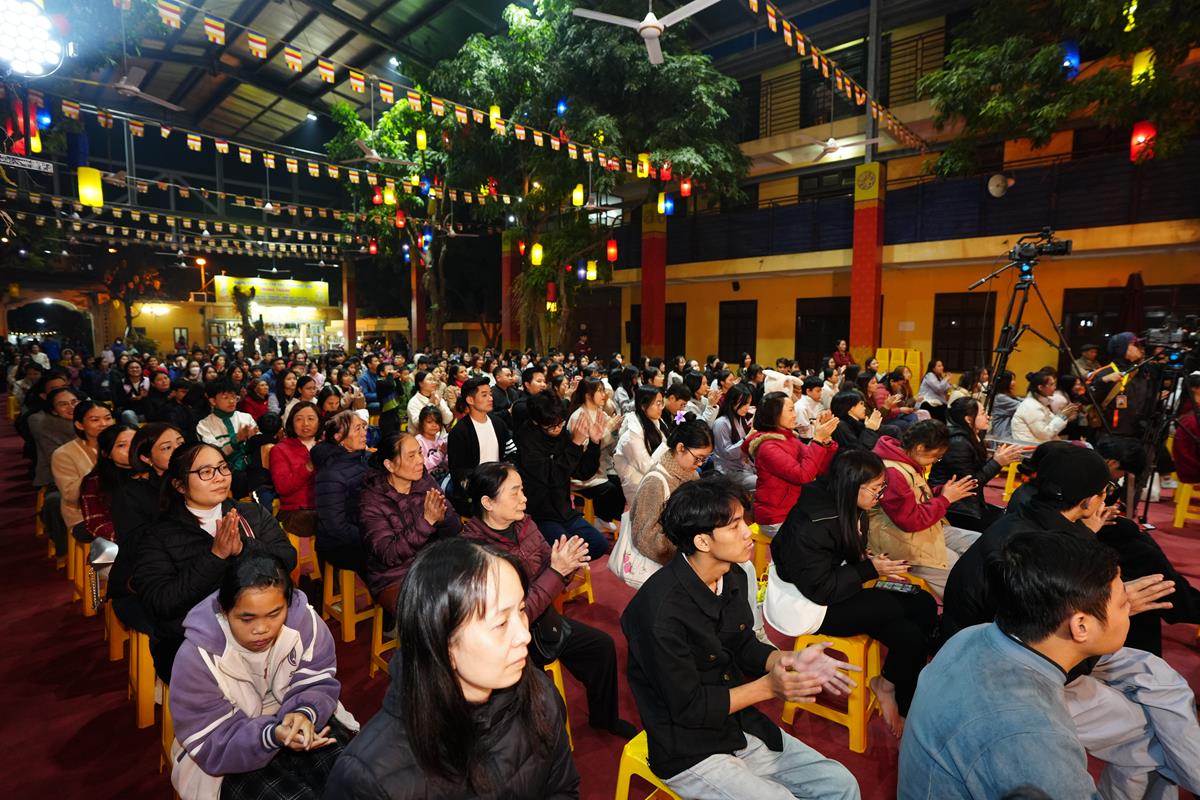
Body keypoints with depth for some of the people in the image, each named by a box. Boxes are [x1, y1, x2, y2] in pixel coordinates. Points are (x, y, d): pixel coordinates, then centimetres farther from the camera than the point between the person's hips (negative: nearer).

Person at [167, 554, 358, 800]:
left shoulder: (304, 619, -18)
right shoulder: (197, 656, -23)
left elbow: (319, 685, -9)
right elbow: (211, 745, -18)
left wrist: (305, 713, -32)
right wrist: (271, 737, -36)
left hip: (290, 721, 2)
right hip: (229, 756, -2)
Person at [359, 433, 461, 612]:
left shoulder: (426, 482, 2)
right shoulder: (371, 501, -10)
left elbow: (456, 529, -1)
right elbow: (389, 555, -18)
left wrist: (442, 518, -24)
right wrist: (426, 521, -29)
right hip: (394, 580, -4)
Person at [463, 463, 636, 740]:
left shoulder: (524, 524, -8)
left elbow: (550, 572, 1)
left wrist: (567, 563, -23)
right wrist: (556, 571, -30)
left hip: (544, 619, 8)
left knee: (602, 645, 11)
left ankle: (605, 718, 34)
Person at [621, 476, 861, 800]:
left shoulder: (733, 578, -4)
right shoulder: (662, 610, -31)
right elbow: (688, 709, -22)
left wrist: (790, 660, -8)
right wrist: (768, 686, -22)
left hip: (742, 728, 8)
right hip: (690, 753, -7)